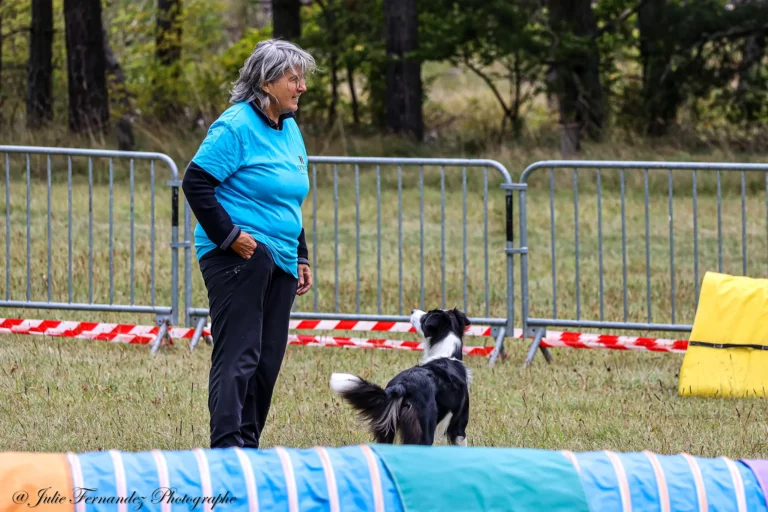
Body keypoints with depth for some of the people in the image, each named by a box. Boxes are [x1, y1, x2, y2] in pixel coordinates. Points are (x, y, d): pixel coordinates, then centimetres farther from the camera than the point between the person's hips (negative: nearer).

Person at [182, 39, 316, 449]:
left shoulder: (289, 130, 16)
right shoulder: (236, 126, -12)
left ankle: (248, 446, 16)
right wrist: (228, 236, -17)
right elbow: (196, 183, -14)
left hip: (279, 261, 9)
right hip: (239, 257, -9)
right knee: (238, 355, -13)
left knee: (267, 360, 9)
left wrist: (301, 257, 21)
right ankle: (227, 447, -16)